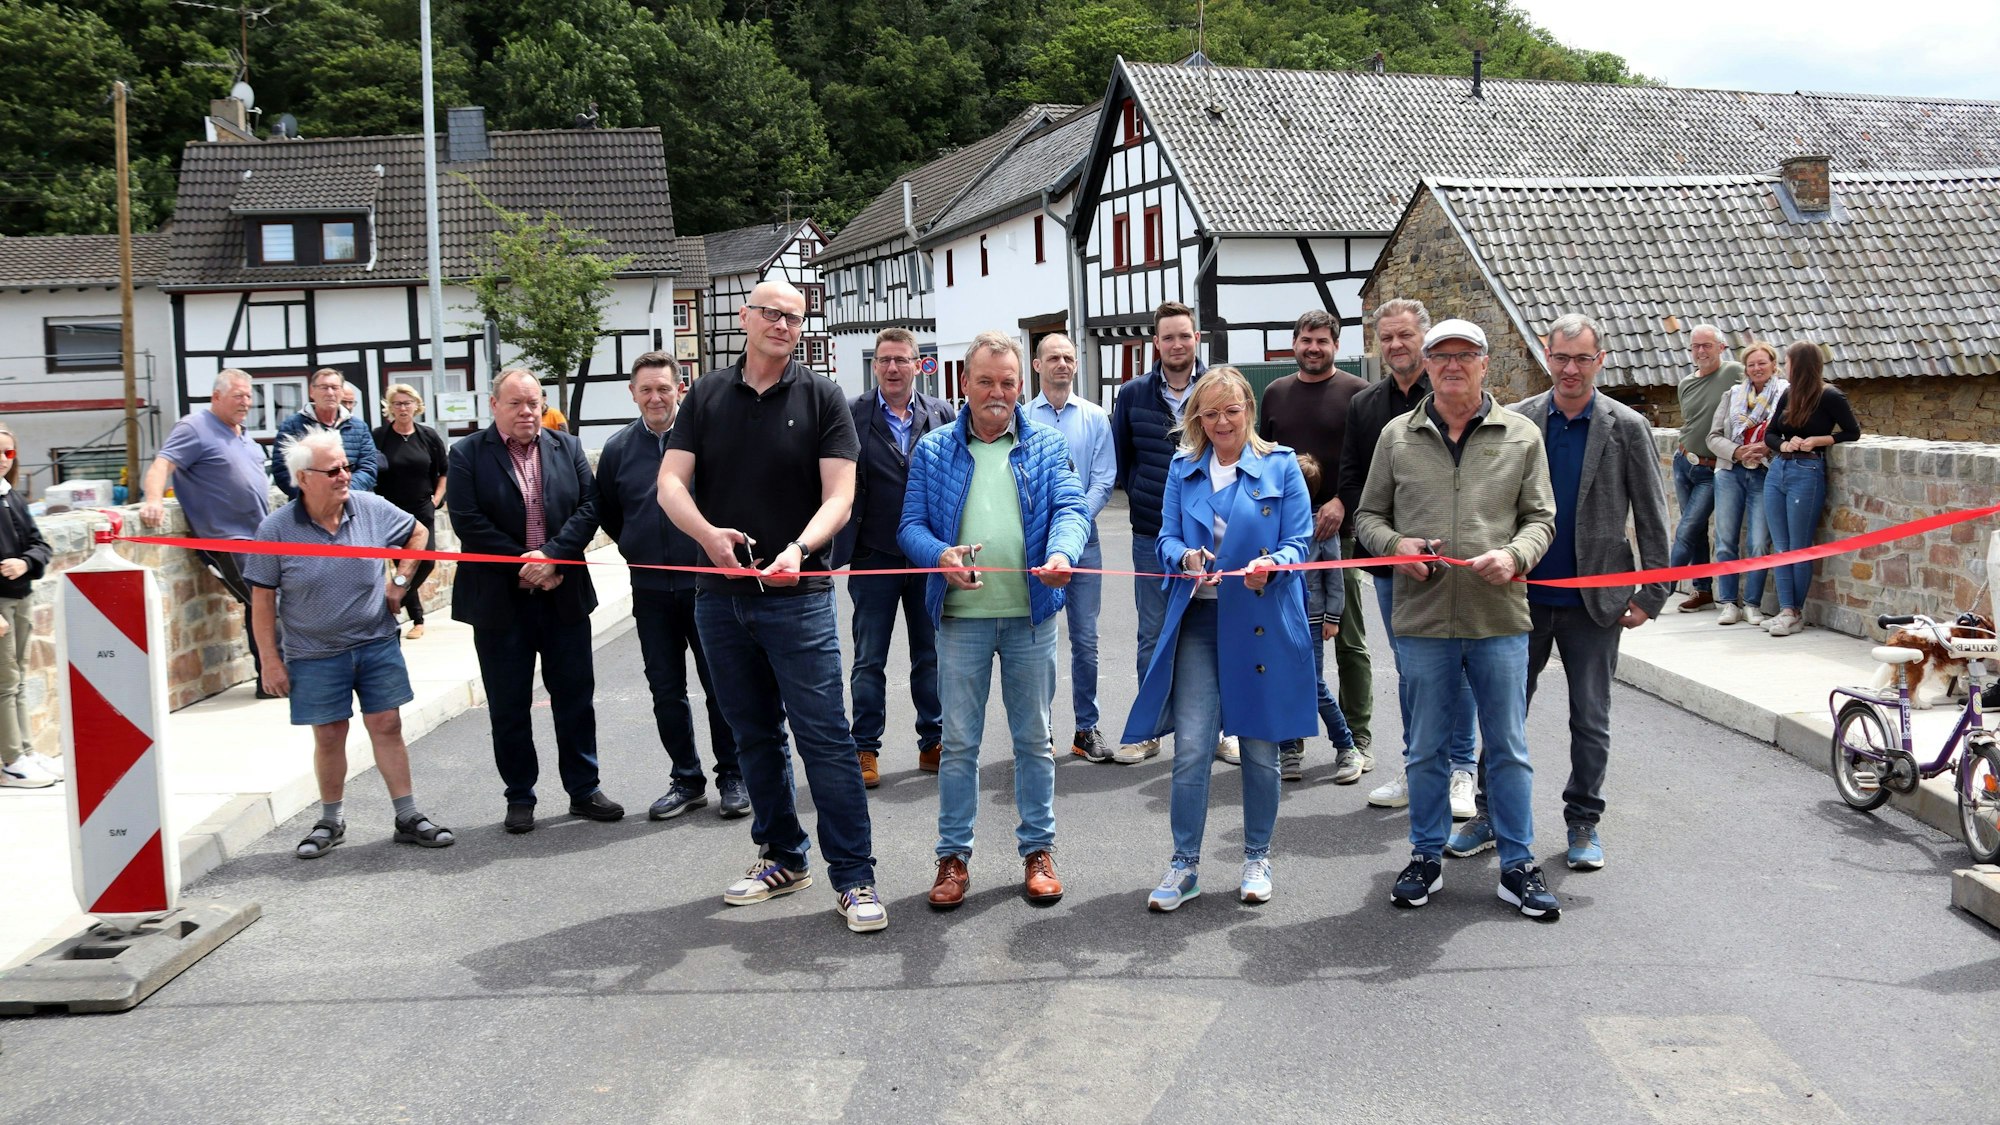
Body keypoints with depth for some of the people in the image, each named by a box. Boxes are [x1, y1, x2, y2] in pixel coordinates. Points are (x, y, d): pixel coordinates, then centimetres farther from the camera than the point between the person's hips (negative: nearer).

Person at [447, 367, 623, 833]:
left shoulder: (567, 448, 7)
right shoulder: (467, 454, -2)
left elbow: (588, 507, -2)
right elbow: (467, 521, -10)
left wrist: (550, 556, -15)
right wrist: (521, 565, -14)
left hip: (564, 596, 2)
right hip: (500, 601, -2)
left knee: (576, 696, 8)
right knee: (508, 706, 6)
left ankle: (584, 790, 20)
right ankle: (520, 798, 18)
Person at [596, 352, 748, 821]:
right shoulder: (618, 448, 5)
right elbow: (606, 515, 18)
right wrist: (640, 550, 12)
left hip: (706, 583, -4)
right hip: (651, 589, 4)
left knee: (720, 685, 3)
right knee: (666, 690, 9)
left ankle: (733, 778, 15)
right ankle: (687, 780, 21)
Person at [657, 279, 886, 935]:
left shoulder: (822, 399, 0)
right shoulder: (707, 397, 8)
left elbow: (838, 495, -7)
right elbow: (671, 483, 1)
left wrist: (798, 549, -26)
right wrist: (708, 533, -20)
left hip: (798, 595, -4)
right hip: (721, 596, 4)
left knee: (824, 737, -6)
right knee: (755, 734, 14)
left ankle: (854, 878, 0)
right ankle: (782, 857, 28)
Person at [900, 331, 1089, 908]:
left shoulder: (1045, 445, 6)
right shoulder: (933, 450, 5)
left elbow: (1070, 508, -6)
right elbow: (911, 525, 1)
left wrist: (1062, 552, -28)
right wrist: (943, 556, -21)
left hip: (1031, 613, 1)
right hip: (962, 616, 0)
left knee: (1034, 738, 10)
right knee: (959, 741, 5)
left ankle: (1038, 849, 23)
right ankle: (953, 855, 16)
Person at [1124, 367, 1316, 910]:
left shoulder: (1280, 466, 2)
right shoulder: (1183, 468, 10)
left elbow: (1298, 542, -1)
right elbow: (1167, 540, 8)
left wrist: (1270, 566, -22)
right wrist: (1187, 558, -15)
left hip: (1263, 621, -1)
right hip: (1199, 620, 1)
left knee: (1260, 747, 8)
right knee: (1191, 747, -5)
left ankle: (1257, 857, 25)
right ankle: (1184, 864, 7)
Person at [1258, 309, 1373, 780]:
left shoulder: (1356, 392, 2)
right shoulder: (1275, 393, 14)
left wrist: (1341, 502, -16)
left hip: (1339, 530, -3)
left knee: (1349, 640, 2)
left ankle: (1354, 741, 9)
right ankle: (1291, 744, 11)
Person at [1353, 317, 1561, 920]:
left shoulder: (1521, 435, 5)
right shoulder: (1397, 435, 7)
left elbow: (1540, 517, 7)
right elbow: (1368, 515, 12)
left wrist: (1515, 555, -13)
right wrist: (1394, 544, -10)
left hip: (1500, 620, 0)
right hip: (1422, 620, 1)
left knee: (1508, 747, 7)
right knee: (1426, 749, 11)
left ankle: (1518, 865, 19)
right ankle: (1427, 857, 25)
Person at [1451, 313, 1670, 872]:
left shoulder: (1628, 427, -3)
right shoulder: (1516, 421, 0)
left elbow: (1651, 519, 0)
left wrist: (1651, 595, -3)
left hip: (1595, 602, -1)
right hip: (1523, 596, 1)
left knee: (1591, 721, 8)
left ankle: (1583, 823, 22)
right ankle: (1490, 815, 21)